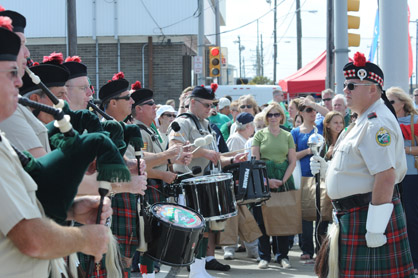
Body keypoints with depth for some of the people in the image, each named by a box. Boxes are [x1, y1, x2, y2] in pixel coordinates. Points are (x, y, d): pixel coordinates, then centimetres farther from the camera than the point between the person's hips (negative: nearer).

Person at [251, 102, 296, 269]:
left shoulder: (287, 136, 11)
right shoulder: (260, 135, 6)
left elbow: (293, 162, 6)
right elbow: (255, 161, 0)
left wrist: (283, 180, -7)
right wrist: (267, 180, -11)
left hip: (284, 180, 1)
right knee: (263, 218, -2)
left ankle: (282, 255, 7)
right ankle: (264, 256, 4)